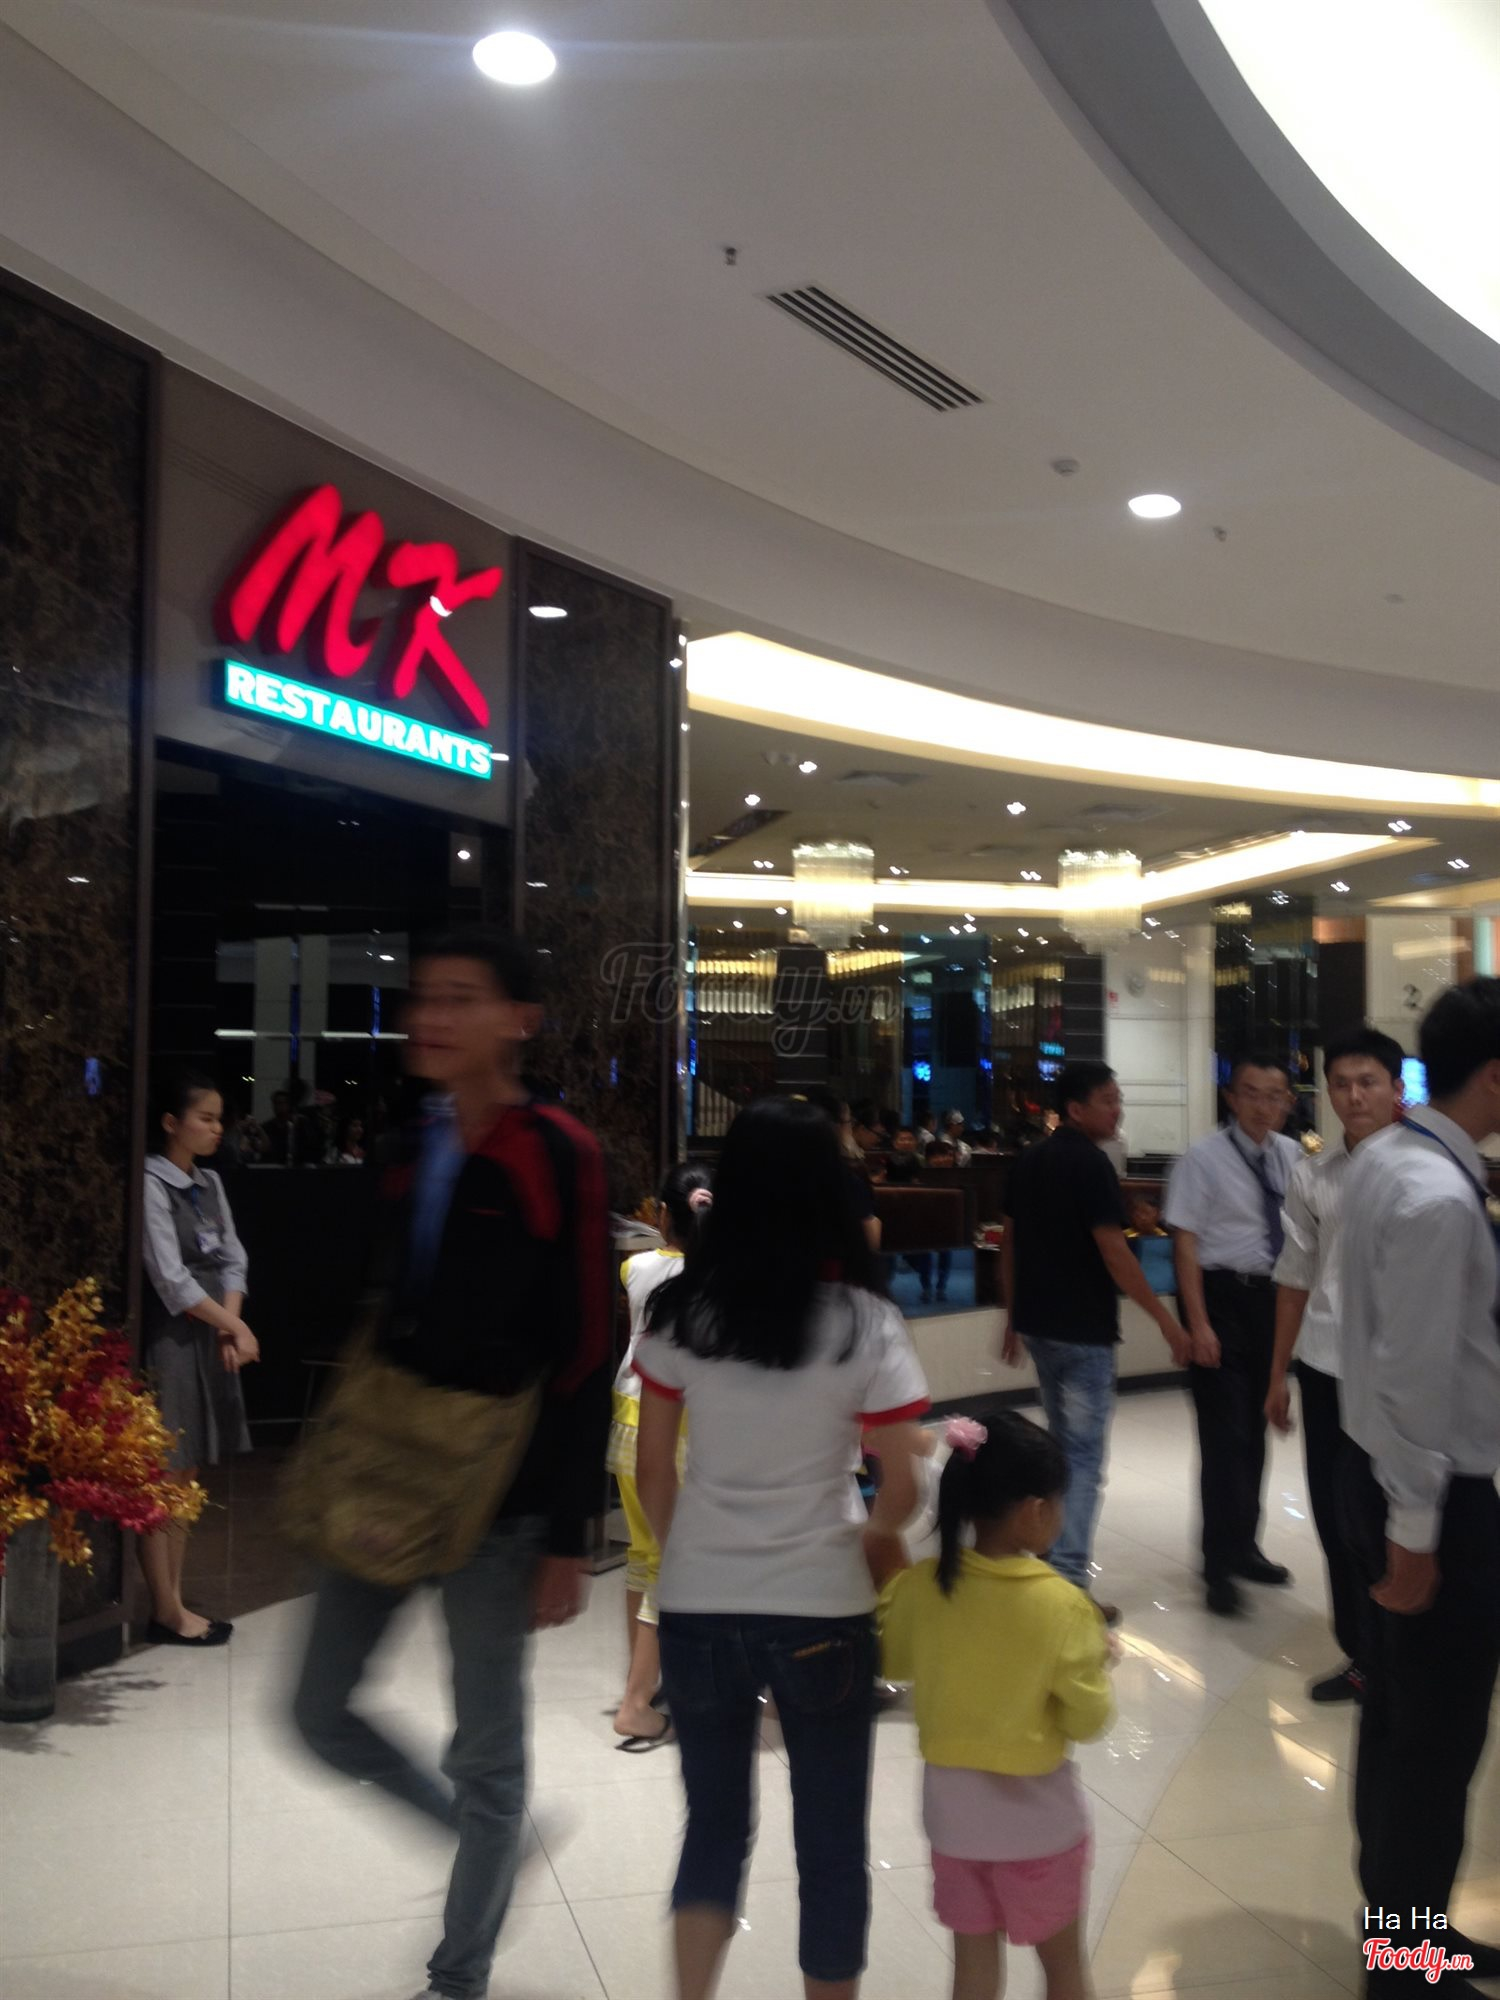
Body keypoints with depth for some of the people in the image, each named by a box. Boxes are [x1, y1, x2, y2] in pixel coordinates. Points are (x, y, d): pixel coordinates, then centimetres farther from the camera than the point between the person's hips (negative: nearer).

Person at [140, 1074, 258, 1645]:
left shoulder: (209, 1183, 11)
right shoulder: (152, 1186, -13)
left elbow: (232, 1260, 10)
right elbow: (172, 1281, -17)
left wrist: (230, 1328, -4)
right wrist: (236, 1327, -10)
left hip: (211, 1338, 8)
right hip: (169, 1342, -8)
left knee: (186, 1475, 13)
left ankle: (175, 1601, 22)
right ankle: (166, 1612, 8)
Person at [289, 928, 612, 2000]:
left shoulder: (557, 1155, -14)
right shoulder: (414, 1149, 5)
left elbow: (586, 1361, -14)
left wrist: (567, 1538, -14)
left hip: (496, 1497, -6)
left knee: (485, 1750, 10)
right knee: (321, 1709, 13)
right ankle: (488, 1840, 37)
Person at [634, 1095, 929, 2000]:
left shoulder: (681, 1311, -5)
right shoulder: (865, 1320, -11)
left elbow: (652, 1470, 1)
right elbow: (903, 1490, -9)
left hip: (698, 1606, 2)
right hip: (821, 1610, -2)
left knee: (714, 1822, 21)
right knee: (831, 1843, 17)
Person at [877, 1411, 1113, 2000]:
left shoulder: (919, 1587, -12)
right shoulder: (1062, 1606, -22)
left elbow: (893, 1662, 6)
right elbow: (1087, 1720, -14)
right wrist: (1094, 1658, 2)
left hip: (952, 1807, 3)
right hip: (1038, 1814, -3)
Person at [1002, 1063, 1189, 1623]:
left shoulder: (1029, 1161, 8)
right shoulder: (1090, 1164, -16)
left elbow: (1009, 1245, 12)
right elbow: (1113, 1252, -20)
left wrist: (1014, 1317, 20)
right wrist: (1167, 1322, -15)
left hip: (1037, 1323, 8)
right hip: (1083, 1330, -8)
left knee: (1061, 1444, 22)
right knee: (1083, 1456, -2)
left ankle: (1054, 1556, 32)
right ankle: (1068, 1583, -3)